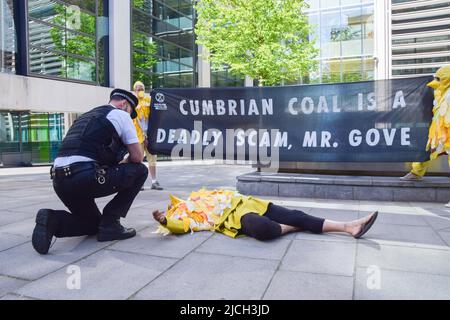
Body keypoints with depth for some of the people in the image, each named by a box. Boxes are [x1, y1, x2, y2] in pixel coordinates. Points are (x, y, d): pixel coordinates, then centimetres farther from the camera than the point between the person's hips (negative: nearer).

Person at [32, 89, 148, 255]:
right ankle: (110, 224, 5)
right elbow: (137, 157, 5)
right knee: (140, 171, 10)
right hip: (84, 177, -8)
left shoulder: (86, 116, 29)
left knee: (93, 223, 29)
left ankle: (52, 220, 0)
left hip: (60, 181, 9)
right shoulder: (121, 114, 7)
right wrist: (122, 164, 25)